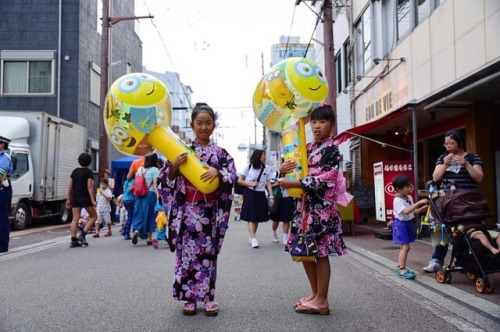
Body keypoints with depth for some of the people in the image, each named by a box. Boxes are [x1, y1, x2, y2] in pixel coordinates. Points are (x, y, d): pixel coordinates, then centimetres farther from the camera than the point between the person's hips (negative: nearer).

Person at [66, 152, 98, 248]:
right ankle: (82, 235, -5)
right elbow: (89, 187, -12)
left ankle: (73, 240, 1)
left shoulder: (74, 171, 12)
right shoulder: (88, 172, -5)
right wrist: (93, 200, -13)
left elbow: (70, 187, 13)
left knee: (75, 219, 5)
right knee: (93, 216, 7)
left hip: (75, 197, 6)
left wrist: (69, 199, 19)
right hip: (85, 197, -6)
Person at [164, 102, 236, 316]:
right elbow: (168, 179, 3)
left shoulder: (220, 152, 6)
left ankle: (208, 296, 16)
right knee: (187, 251, 2)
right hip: (187, 209, 0)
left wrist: (217, 172, -20)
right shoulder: (181, 149, 4)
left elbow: (233, 176, -3)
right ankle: (189, 297, 13)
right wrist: (175, 165, -16)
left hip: (210, 211, 1)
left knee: (208, 252, 6)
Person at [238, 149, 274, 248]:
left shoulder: (267, 169, 4)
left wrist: (271, 196, -4)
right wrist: (251, 184, -12)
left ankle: (251, 237, 23)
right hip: (250, 194, -3)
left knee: (257, 218, 8)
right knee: (251, 218, -8)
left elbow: (268, 184, 5)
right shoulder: (249, 167, -3)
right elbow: (239, 181, 2)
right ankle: (253, 239, -14)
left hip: (261, 195, 3)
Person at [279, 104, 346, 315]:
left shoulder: (332, 150, -7)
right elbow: (295, 172, 19)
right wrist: (283, 170, -5)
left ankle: (322, 300, 9)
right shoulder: (307, 148, 15)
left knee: (320, 252, -2)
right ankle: (315, 294, 25)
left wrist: (292, 184, -21)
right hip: (304, 205, 8)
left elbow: (323, 180, -17)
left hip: (322, 208, -8)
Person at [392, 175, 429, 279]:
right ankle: (401, 270, -6)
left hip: (408, 224, 9)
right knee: (405, 247, -11)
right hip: (401, 224, -9)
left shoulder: (409, 197, 7)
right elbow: (406, 211, -31)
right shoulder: (397, 200, -19)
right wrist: (418, 203, -35)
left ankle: (400, 268, 23)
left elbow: (413, 211, 12)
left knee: (404, 247, 13)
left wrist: (423, 208, -6)